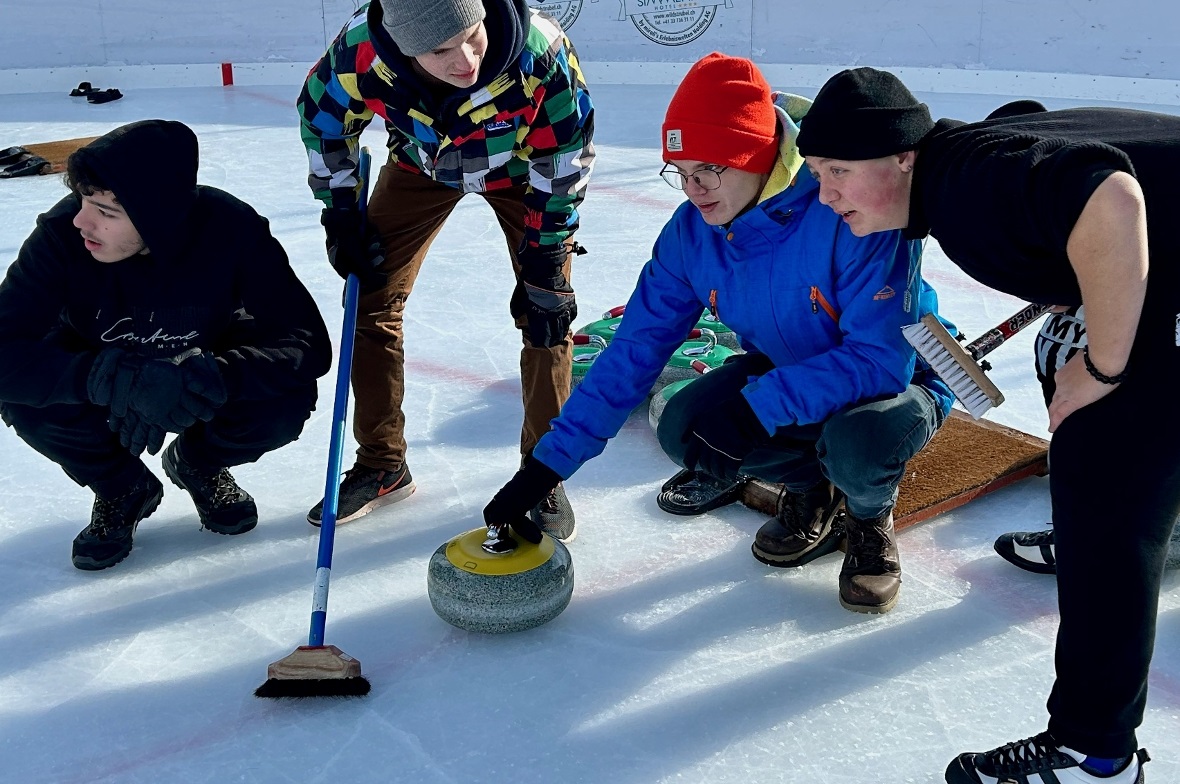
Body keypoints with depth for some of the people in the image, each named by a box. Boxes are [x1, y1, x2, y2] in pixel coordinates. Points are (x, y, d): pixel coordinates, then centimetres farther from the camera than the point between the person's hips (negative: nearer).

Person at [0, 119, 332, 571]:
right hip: (104, 380, 1)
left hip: (202, 366, 0)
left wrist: (209, 375, -48)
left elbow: (308, 345, -33)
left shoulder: (232, 229, -31)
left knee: (287, 398, -28)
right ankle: (121, 489, 4)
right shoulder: (63, 233, -30)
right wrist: (116, 380, -49)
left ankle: (198, 463, 8)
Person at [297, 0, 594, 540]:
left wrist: (545, 254, -20)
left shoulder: (539, 52, -39)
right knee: (373, 302, -1)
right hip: (421, 162, 2)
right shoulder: (361, 49, -34)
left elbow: (565, 153, -23)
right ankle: (382, 465, 16)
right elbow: (322, 118, -11)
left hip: (519, 164, -2)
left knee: (546, 313, -12)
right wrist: (342, 215, -10)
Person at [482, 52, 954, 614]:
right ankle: (810, 488, 10)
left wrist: (760, 405, -38)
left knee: (857, 442, -37)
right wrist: (546, 465, -15)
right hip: (789, 372, 5)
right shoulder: (692, 232, -14)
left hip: (901, 379, -5)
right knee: (685, 430, -19)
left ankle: (870, 517, 1)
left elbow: (881, 358, -33)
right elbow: (633, 351, -12)